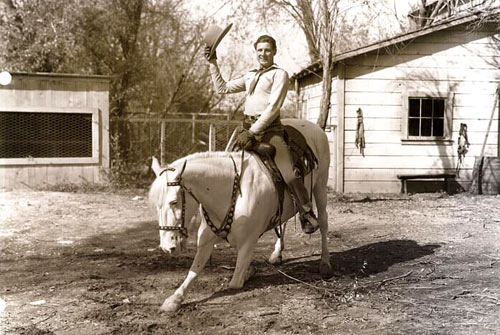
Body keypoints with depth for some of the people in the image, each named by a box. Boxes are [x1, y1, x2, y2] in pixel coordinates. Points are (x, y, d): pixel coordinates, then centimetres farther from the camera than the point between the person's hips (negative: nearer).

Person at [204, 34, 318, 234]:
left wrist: (252, 132, -16)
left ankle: (307, 213, -1)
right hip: (248, 127, 7)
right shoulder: (250, 76, 22)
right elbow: (222, 88, 27)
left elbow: (273, 107, -9)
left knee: (290, 175, -18)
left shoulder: (279, 74, 2)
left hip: (269, 128, -6)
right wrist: (213, 63, 19)